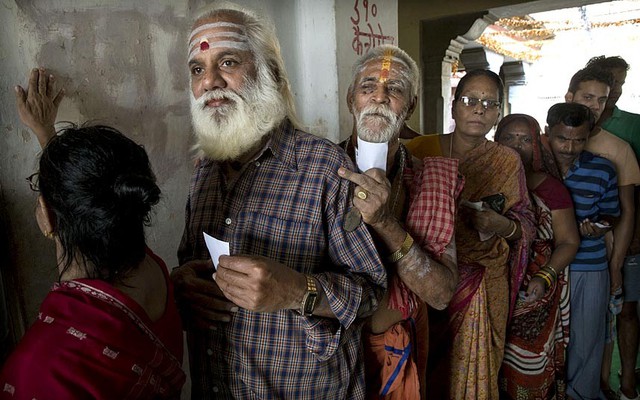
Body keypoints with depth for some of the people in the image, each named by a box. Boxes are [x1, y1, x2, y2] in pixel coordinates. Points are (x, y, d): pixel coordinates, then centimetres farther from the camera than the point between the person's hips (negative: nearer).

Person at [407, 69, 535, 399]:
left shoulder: (507, 161, 1)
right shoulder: (420, 149, -4)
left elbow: (527, 224, 4)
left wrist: (503, 226, -16)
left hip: (484, 290, 1)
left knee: (473, 368, 11)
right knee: (426, 371, 10)